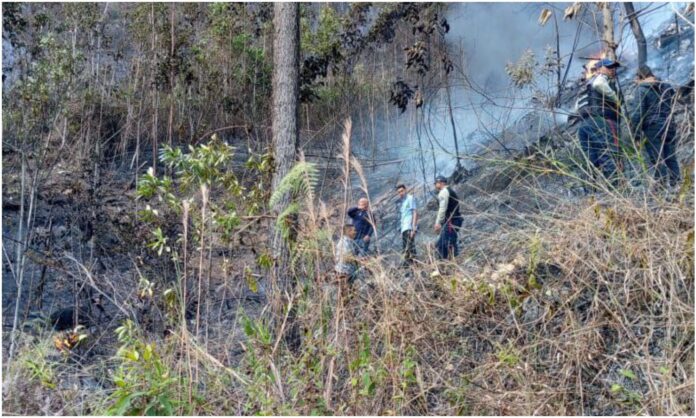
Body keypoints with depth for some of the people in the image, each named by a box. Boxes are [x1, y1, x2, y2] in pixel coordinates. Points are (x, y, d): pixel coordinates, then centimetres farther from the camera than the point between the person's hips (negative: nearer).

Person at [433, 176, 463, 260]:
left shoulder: (443, 191, -6)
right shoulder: (450, 191, 25)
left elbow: (442, 208, -17)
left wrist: (438, 223, -18)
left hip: (450, 221, -10)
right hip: (453, 221, 10)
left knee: (449, 244, -13)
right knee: (440, 244, 12)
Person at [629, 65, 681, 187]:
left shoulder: (642, 90, -6)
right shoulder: (668, 87, 14)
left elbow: (636, 113, -11)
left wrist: (636, 134, -8)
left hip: (652, 129, -6)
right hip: (670, 128, 6)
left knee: (657, 160, -2)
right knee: (671, 159, 11)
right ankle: (676, 185, 12)